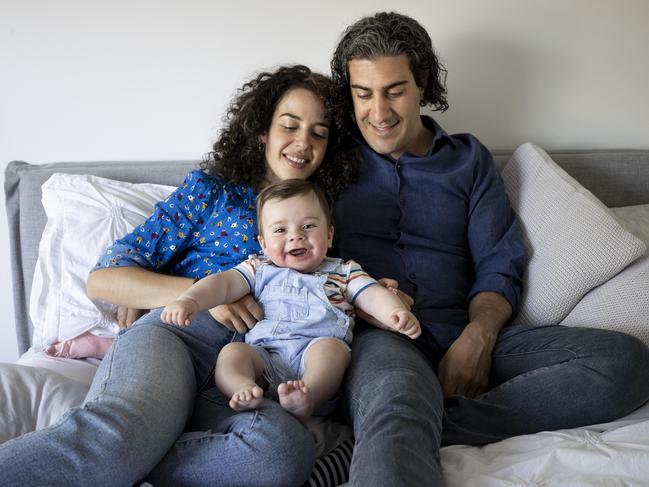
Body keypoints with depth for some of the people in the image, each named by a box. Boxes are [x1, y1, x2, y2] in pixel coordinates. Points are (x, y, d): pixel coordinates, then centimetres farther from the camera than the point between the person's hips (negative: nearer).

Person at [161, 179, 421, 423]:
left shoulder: (344, 272, 19)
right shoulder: (260, 269, 20)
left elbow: (373, 295, 6)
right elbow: (224, 283, 6)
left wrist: (397, 313, -19)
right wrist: (189, 300, -15)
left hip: (317, 355, -1)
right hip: (264, 354, 2)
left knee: (331, 346, -31)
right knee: (231, 351, -23)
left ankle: (307, 398, -52)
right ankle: (245, 391, -48)